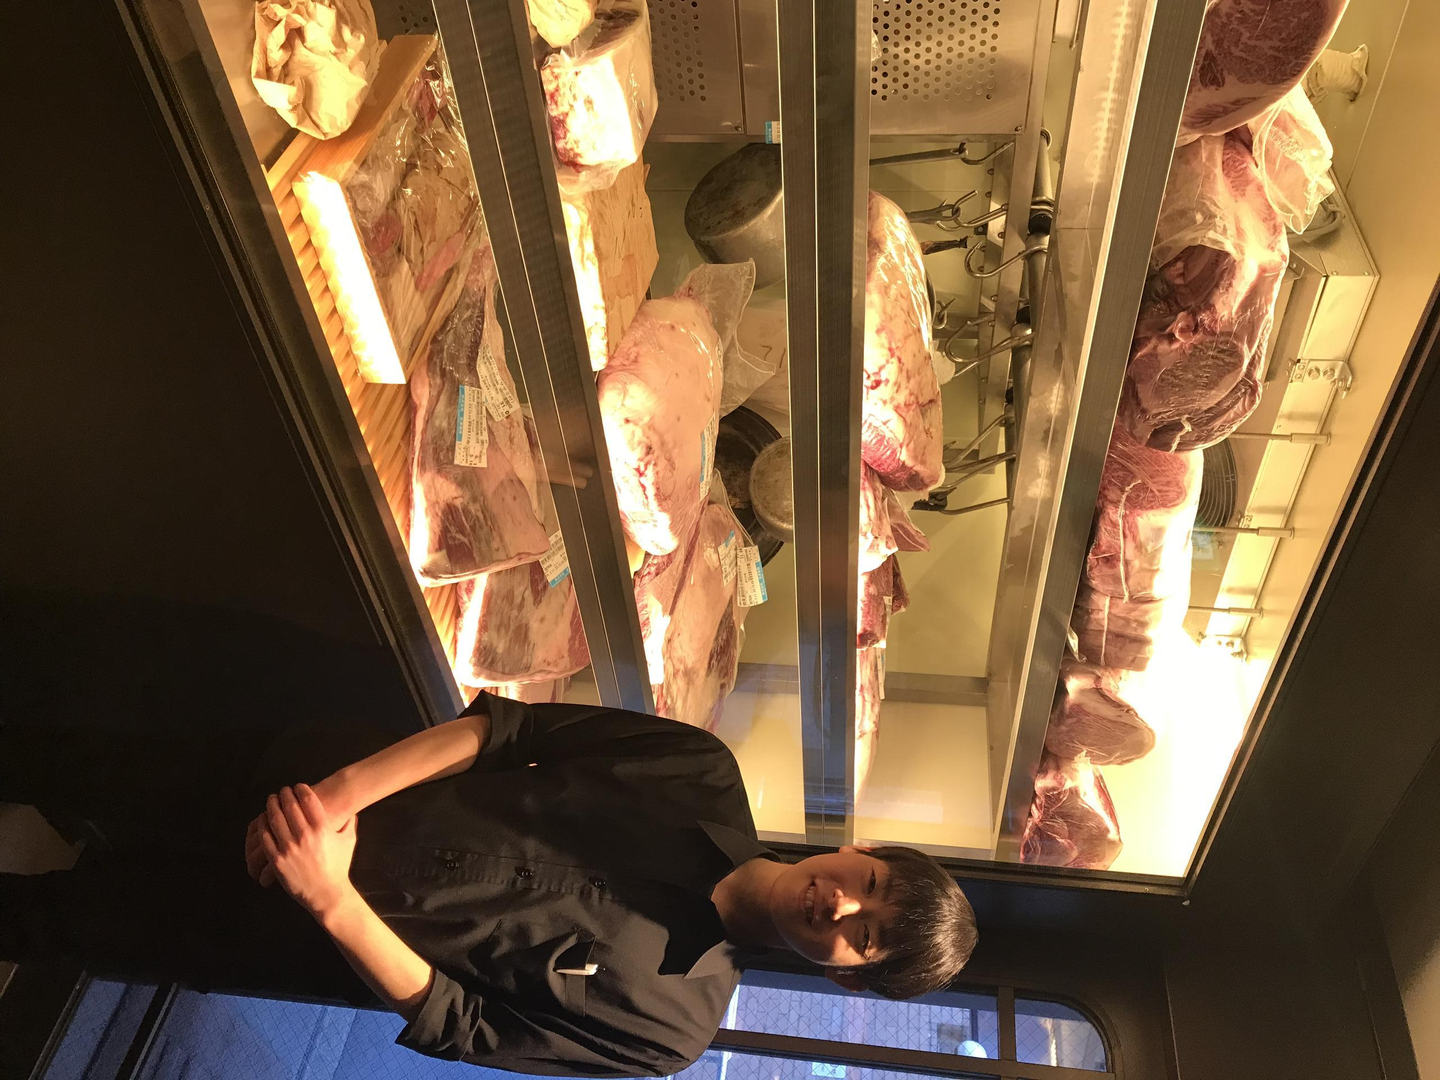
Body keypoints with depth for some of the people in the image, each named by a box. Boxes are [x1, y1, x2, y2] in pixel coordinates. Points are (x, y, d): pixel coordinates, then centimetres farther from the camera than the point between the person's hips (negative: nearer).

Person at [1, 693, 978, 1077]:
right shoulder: (708, 774, -15)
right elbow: (509, 725, -14)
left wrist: (329, 896, -31)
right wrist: (342, 792, -25)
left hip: (356, 929, -2)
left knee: (148, 914, 0)